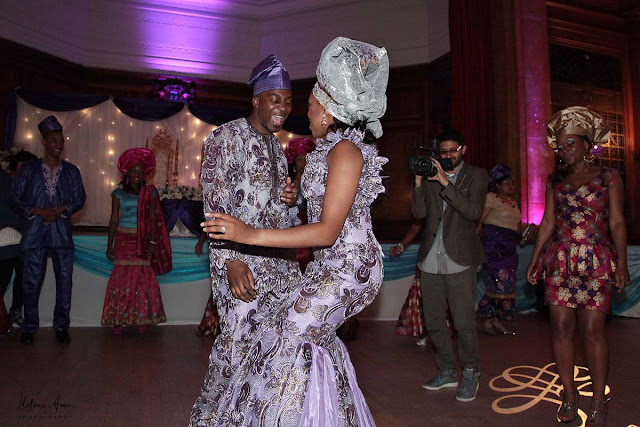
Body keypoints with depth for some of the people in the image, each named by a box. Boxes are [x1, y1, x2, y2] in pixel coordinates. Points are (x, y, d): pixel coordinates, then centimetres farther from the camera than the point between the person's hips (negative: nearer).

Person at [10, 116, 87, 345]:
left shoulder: (71, 171, 9)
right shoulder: (28, 170, 5)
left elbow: (80, 199, 9)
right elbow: (15, 199, 4)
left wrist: (61, 209, -8)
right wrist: (38, 212, -10)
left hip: (62, 233, 1)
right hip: (35, 233, -1)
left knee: (64, 281, 3)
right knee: (31, 282, 1)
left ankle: (61, 326, 15)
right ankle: (29, 328, 17)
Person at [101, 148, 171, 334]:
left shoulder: (150, 192, 7)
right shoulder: (118, 193, 7)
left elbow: (153, 218, 4)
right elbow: (114, 220, 6)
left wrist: (153, 242, -4)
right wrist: (110, 245, 2)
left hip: (142, 240, 0)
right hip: (123, 239, 0)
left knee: (143, 277, -3)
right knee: (122, 276, -2)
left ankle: (142, 319, 7)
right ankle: (118, 320, 5)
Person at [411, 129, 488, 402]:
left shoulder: (476, 175, 4)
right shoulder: (430, 175, 12)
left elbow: (474, 211, -12)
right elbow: (419, 212, 3)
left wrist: (445, 182, -17)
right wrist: (418, 181, -9)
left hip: (459, 259, -4)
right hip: (430, 260, 4)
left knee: (464, 323, -3)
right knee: (433, 321, 11)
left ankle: (470, 373, 19)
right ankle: (446, 371, 28)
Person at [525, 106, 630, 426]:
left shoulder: (609, 177, 5)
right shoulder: (555, 180, 13)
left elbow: (617, 222, 1)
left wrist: (621, 261, -8)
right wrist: (534, 259, 8)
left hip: (596, 262, -3)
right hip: (559, 261, 3)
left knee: (592, 330, -3)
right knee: (561, 327, 1)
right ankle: (569, 394, 16)